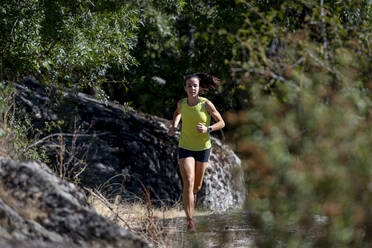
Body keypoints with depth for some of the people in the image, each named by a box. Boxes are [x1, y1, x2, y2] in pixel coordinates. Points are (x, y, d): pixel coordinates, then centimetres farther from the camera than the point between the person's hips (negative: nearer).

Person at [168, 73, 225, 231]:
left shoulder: (206, 104, -15)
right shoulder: (181, 103, -5)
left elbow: (221, 123, -6)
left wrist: (207, 129, -23)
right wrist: (174, 126, 1)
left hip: (203, 148, 0)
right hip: (185, 148, 0)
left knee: (197, 185, 16)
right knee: (188, 182, -17)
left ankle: (194, 192, 56)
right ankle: (190, 220, -15)